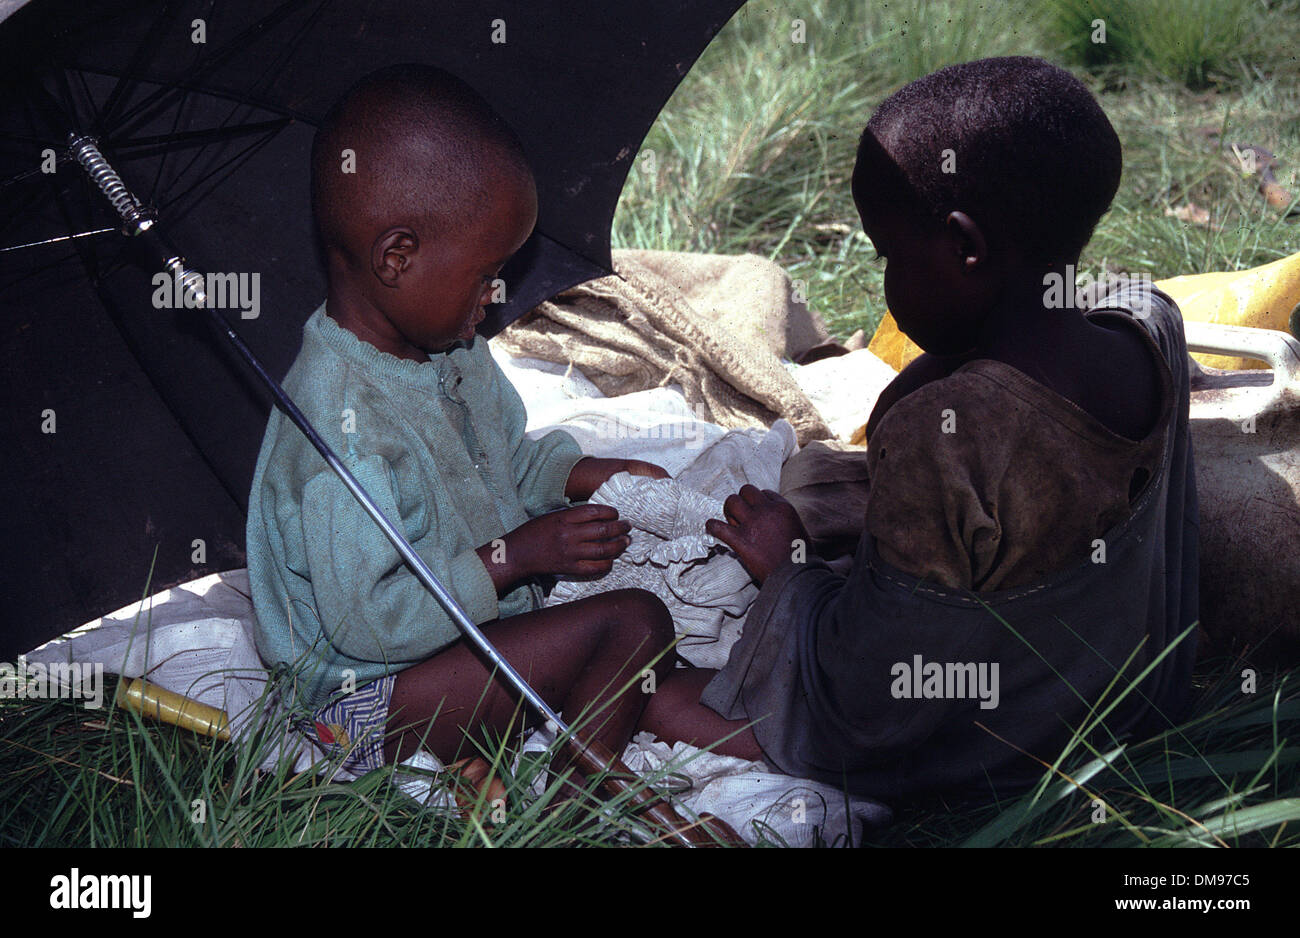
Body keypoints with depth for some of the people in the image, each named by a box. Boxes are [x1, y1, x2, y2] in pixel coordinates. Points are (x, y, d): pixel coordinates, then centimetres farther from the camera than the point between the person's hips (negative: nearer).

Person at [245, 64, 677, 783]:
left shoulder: (451, 350, 2)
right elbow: (369, 620, -30)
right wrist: (516, 554, -23)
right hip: (368, 694, -10)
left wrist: (592, 476, 4)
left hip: (476, 620, 10)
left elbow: (505, 461, 21)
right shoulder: (340, 418, -30)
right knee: (633, 624, -19)